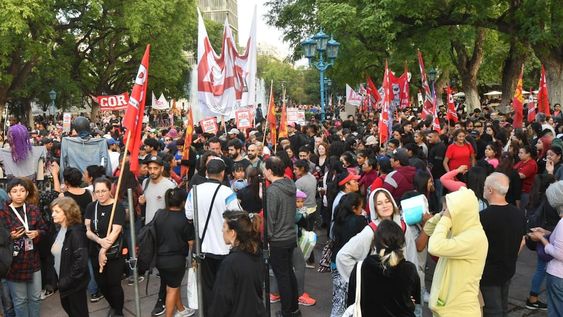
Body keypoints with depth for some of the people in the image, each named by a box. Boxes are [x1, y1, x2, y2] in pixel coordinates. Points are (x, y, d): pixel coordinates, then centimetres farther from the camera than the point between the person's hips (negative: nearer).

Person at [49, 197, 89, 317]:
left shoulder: (76, 232, -23)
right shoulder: (60, 230, 3)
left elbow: (81, 261, -27)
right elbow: (56, 254, 13)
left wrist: (67, 281, -21)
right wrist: (60, 279, 7)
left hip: (75, 283, -8)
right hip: (63, 281, 8)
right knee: (67, 307, 24)